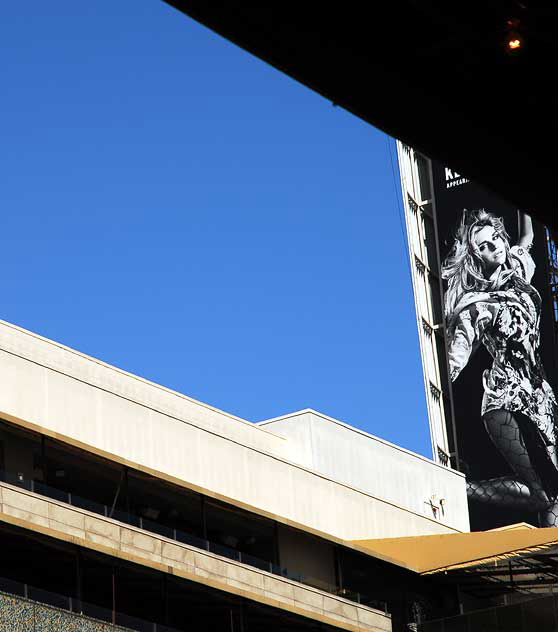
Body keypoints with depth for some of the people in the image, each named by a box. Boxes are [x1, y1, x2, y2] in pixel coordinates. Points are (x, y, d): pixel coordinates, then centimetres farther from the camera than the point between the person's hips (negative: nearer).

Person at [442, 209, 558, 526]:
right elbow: (455, 362, -12)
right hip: (505, 403, -6)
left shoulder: (518, 273, 12)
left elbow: (527, 238, 33)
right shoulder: (474, 306, -6)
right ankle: (462, 491, -4)